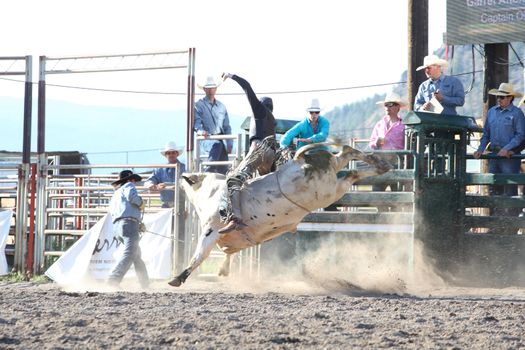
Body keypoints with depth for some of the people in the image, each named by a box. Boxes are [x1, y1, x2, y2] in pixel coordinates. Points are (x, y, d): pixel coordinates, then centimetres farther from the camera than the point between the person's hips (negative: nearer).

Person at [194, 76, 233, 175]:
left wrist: (229, 144, 10)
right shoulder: (199, 105, 6)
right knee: (217, 145, -38)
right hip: (206, 139, -5)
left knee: (223, 170, -4)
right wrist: (200, 130, -30)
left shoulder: (221, 106, 22)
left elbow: (227, 126, 22)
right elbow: (196, 122, -7)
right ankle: (208, 173, -42)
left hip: (220, 139, 5)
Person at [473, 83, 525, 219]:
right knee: (494, 188, 8)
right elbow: (486, 133, 17)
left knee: (510, 188, -6)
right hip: (494, 154, 6)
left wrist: (506, 149, -18)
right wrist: (480, 150, 5)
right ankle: (497, 216, 16)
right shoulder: (492, 112, 13)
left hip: (510, 156, -6)